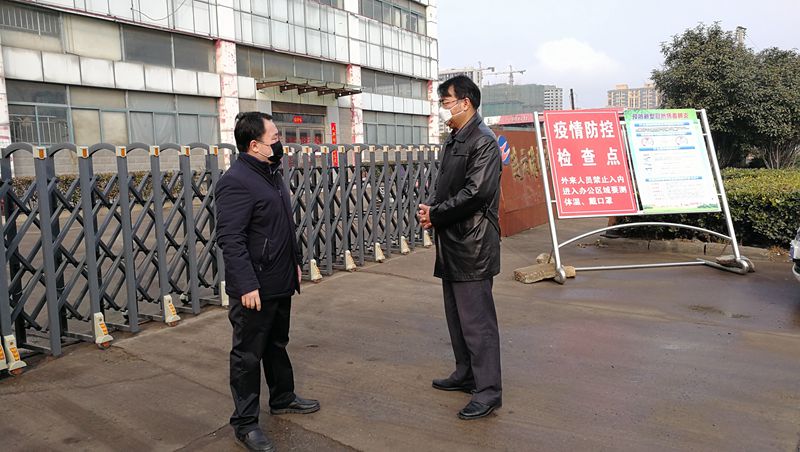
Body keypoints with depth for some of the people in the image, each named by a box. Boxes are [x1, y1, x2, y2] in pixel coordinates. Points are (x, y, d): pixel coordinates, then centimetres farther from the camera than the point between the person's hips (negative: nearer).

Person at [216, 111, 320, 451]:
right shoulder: (237, 182, -19)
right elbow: (230, 239, -24)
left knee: (277, 344, 23)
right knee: (248, 355, 4)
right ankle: (245, 423, 16)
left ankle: (282, 398, 40)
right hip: (254, 288, -9)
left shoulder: (271, 174, 12)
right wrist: (247, 285, -26)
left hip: (281, 282, 9)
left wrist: (295, 261, 22)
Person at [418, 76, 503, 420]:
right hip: (452, 243, 10)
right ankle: (466, 375, 33)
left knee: (477, 320, -5)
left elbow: (475, 192, -23)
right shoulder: (453, 141, 16)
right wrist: (430, 208, -1)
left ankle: (488, 392, 6)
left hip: (472, 246, -10)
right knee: (456, 315, 19)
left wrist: (435, 215, -14)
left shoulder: (483, 142, -14)